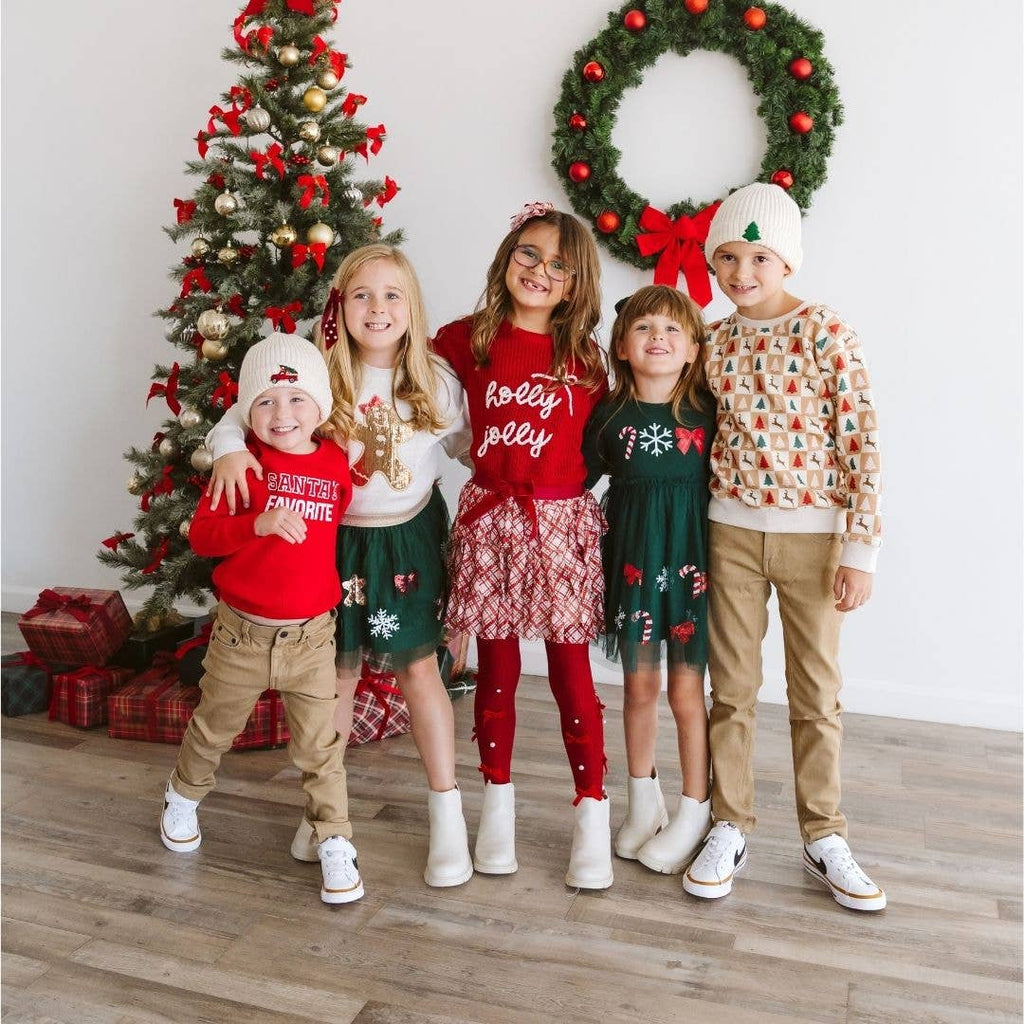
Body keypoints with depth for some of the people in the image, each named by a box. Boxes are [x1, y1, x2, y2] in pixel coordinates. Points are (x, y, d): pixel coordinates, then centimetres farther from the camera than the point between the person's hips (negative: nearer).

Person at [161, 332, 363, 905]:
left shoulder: (339, 464, -3)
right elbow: (200, 535, -17)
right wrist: (259, 523, -31)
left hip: (311, 637, 1)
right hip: (241, 632, -1)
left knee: (320, 746, 5)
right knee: (213, 729, 21)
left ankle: (335, 843, 21)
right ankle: (184, 796, 49)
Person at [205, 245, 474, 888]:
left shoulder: (435, 381, -7)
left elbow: (470, 444, 6)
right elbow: (240, 415, -7)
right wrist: (229, 448, -28)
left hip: (408, 538, 0)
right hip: (335, 539, 0)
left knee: (419, 667, 4)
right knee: (338, 672, 10)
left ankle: (447, 810, 18)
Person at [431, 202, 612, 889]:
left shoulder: (582, 355, 3)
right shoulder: (468, 340, 2)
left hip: (564, 521, 0)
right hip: (490, 517, 0)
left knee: (571, 669, 4)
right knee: (497, 667, 10)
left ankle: (593, 809, 17)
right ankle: (499, 800, 27)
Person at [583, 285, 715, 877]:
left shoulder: (707, 410, -5)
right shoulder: (610, 415, -2)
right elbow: (578, 480, 5)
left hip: (691, 556, -2)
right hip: (632, 557, 2)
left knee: (686, 691, 4)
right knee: (639, 686, 13)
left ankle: (695, 814, 23)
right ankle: (644, 802, 32)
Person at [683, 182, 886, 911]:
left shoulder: (827, 334, -8)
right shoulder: (714, 341, 4)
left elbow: (863, 443, -10)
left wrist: (859, 549, -12)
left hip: (813, 535, -3)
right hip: (734, 530, 3)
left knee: (817, 692, 9)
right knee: (733, 686, 9)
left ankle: (824, 837, 25)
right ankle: (730, 827, 24)